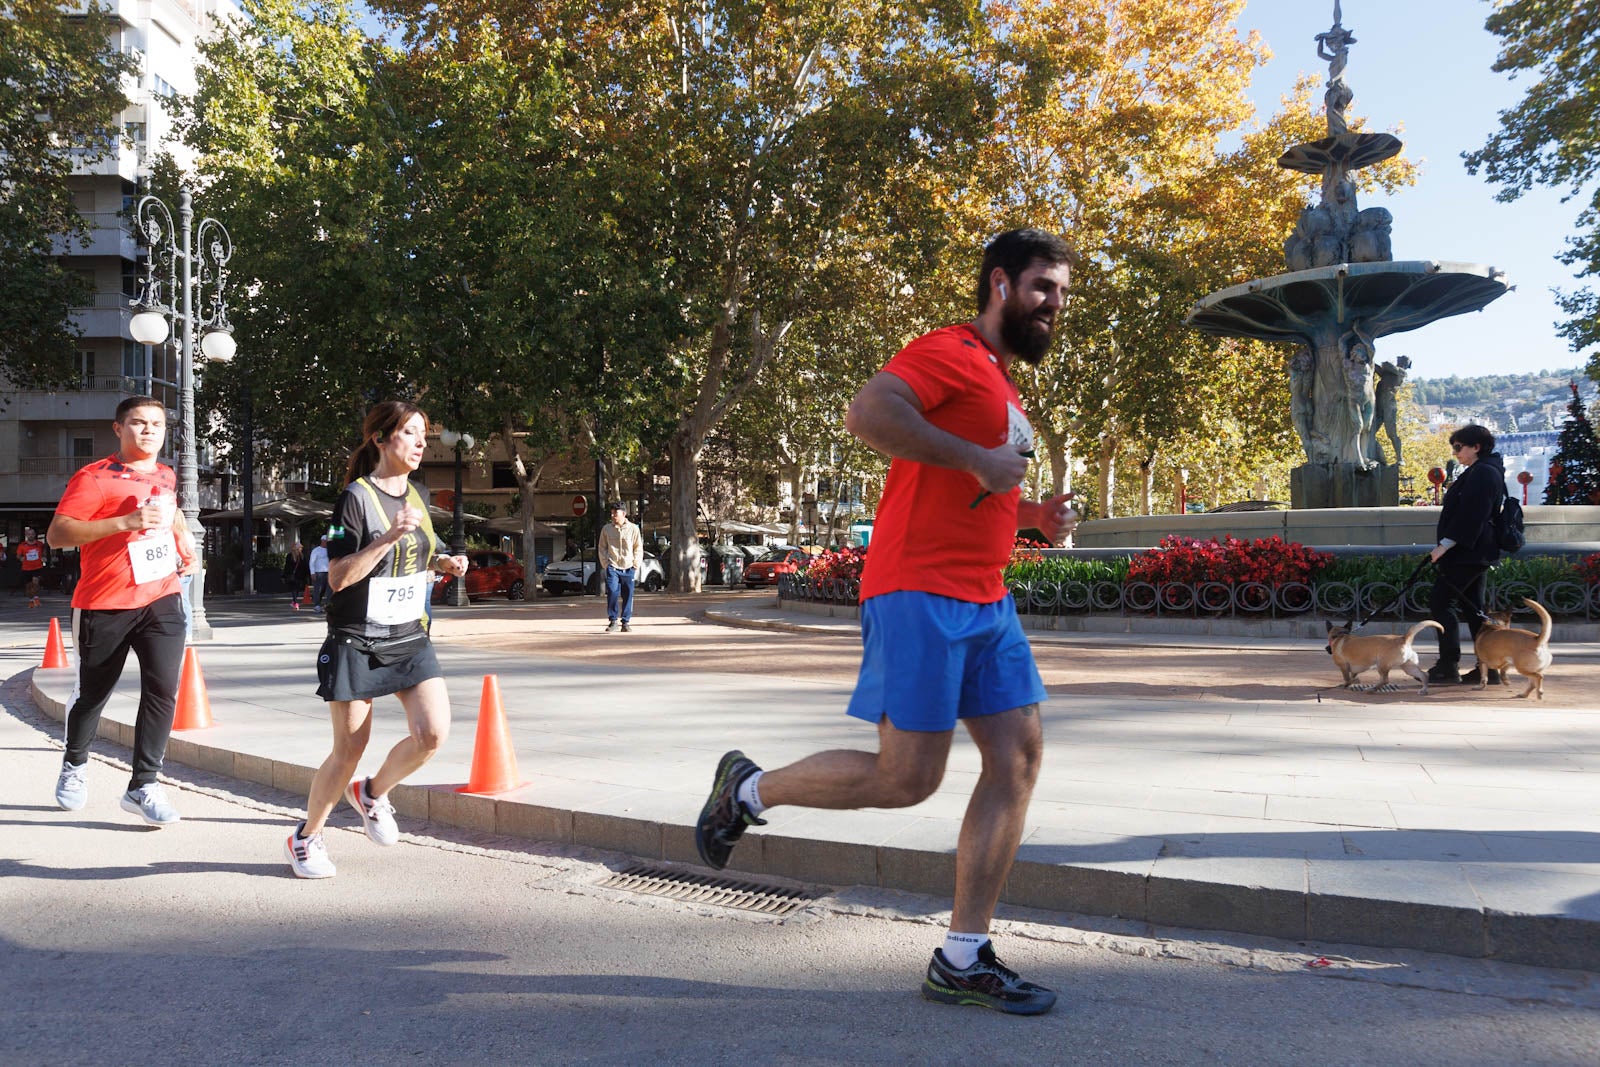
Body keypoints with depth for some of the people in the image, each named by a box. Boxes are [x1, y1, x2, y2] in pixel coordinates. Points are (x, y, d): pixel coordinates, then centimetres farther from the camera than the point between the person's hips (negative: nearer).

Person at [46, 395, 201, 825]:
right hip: (105, 605, -4)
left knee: (162, 690, -10)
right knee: (92, 693, 13)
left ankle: (143, 785, -2)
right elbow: (57, 533, -17)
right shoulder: (95, 478, -9)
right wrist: (126, 522, -27)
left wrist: (187, 549, 15)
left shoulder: (166, 476, 11)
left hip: (161, 600, 4)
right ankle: (75, 764, 40)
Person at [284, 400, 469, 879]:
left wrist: (442, 564, 2)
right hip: (357, 642, -5)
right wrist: (388, 538, -26)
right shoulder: (356, 497, -12)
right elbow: (338, 577, -17)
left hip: (410, 639, 6)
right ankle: (306, 838, 25)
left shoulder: (416, 496, 9)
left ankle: (371, 793, 18)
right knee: (349, 749, 0)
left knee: (433, 732, -11)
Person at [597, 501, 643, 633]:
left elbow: (638, 549, 6)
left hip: (628, 568, 0)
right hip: (612, 568, 0)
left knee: (628, 596, 3)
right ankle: (612, 620, -2)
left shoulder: (633, 529, 0)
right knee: (612, 593, -13)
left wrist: (636, 566, 0)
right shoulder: (606, 529, 3)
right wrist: (605, 564, 1)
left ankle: (626, 622, 14)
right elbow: (602, 548, 10)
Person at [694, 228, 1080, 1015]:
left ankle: (962, 960, 9)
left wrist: (1030, 516, 14)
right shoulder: (952, 353, -6)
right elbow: (868, 413, -24)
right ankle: (749, 790, 16)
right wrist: (978, 460, -20)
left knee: (1019, 755, 2)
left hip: (984, 602, 10)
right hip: (920, 595, -10)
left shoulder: (1001, 382, 25)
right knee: (906, 779, -8)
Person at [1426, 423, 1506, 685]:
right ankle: (1487, 667, 13)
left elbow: (1470, 516, -23)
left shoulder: (1482, 473, -15)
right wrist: (1447, 546, 20)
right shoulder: (1480, 472, 19)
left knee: (1440, 602, -8)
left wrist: (1445, 544, -22)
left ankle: (1448, 666, -7)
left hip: (1466, 554, -11)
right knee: (1474, 608, 11)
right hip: (1477, 553, 11)